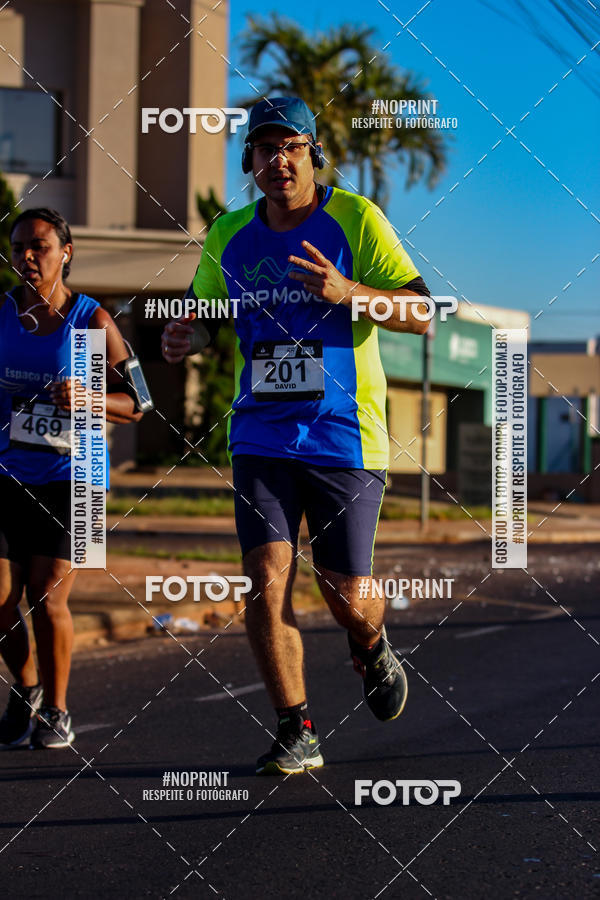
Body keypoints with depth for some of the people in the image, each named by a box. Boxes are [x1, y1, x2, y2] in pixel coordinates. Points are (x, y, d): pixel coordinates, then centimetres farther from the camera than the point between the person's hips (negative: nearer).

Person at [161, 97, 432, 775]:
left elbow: (420, 313, -7)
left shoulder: (355, 219, -3)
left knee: (348, 599, -1)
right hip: (261, 435, 3)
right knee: (266, 582, -12)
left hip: (345, 436, -3)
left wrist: (347, 292, -24)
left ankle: (372, 650, 37)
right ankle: (296, 734, 1)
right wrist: (182, 336, 1)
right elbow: (203, 307, 25)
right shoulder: (228, 237, 8)